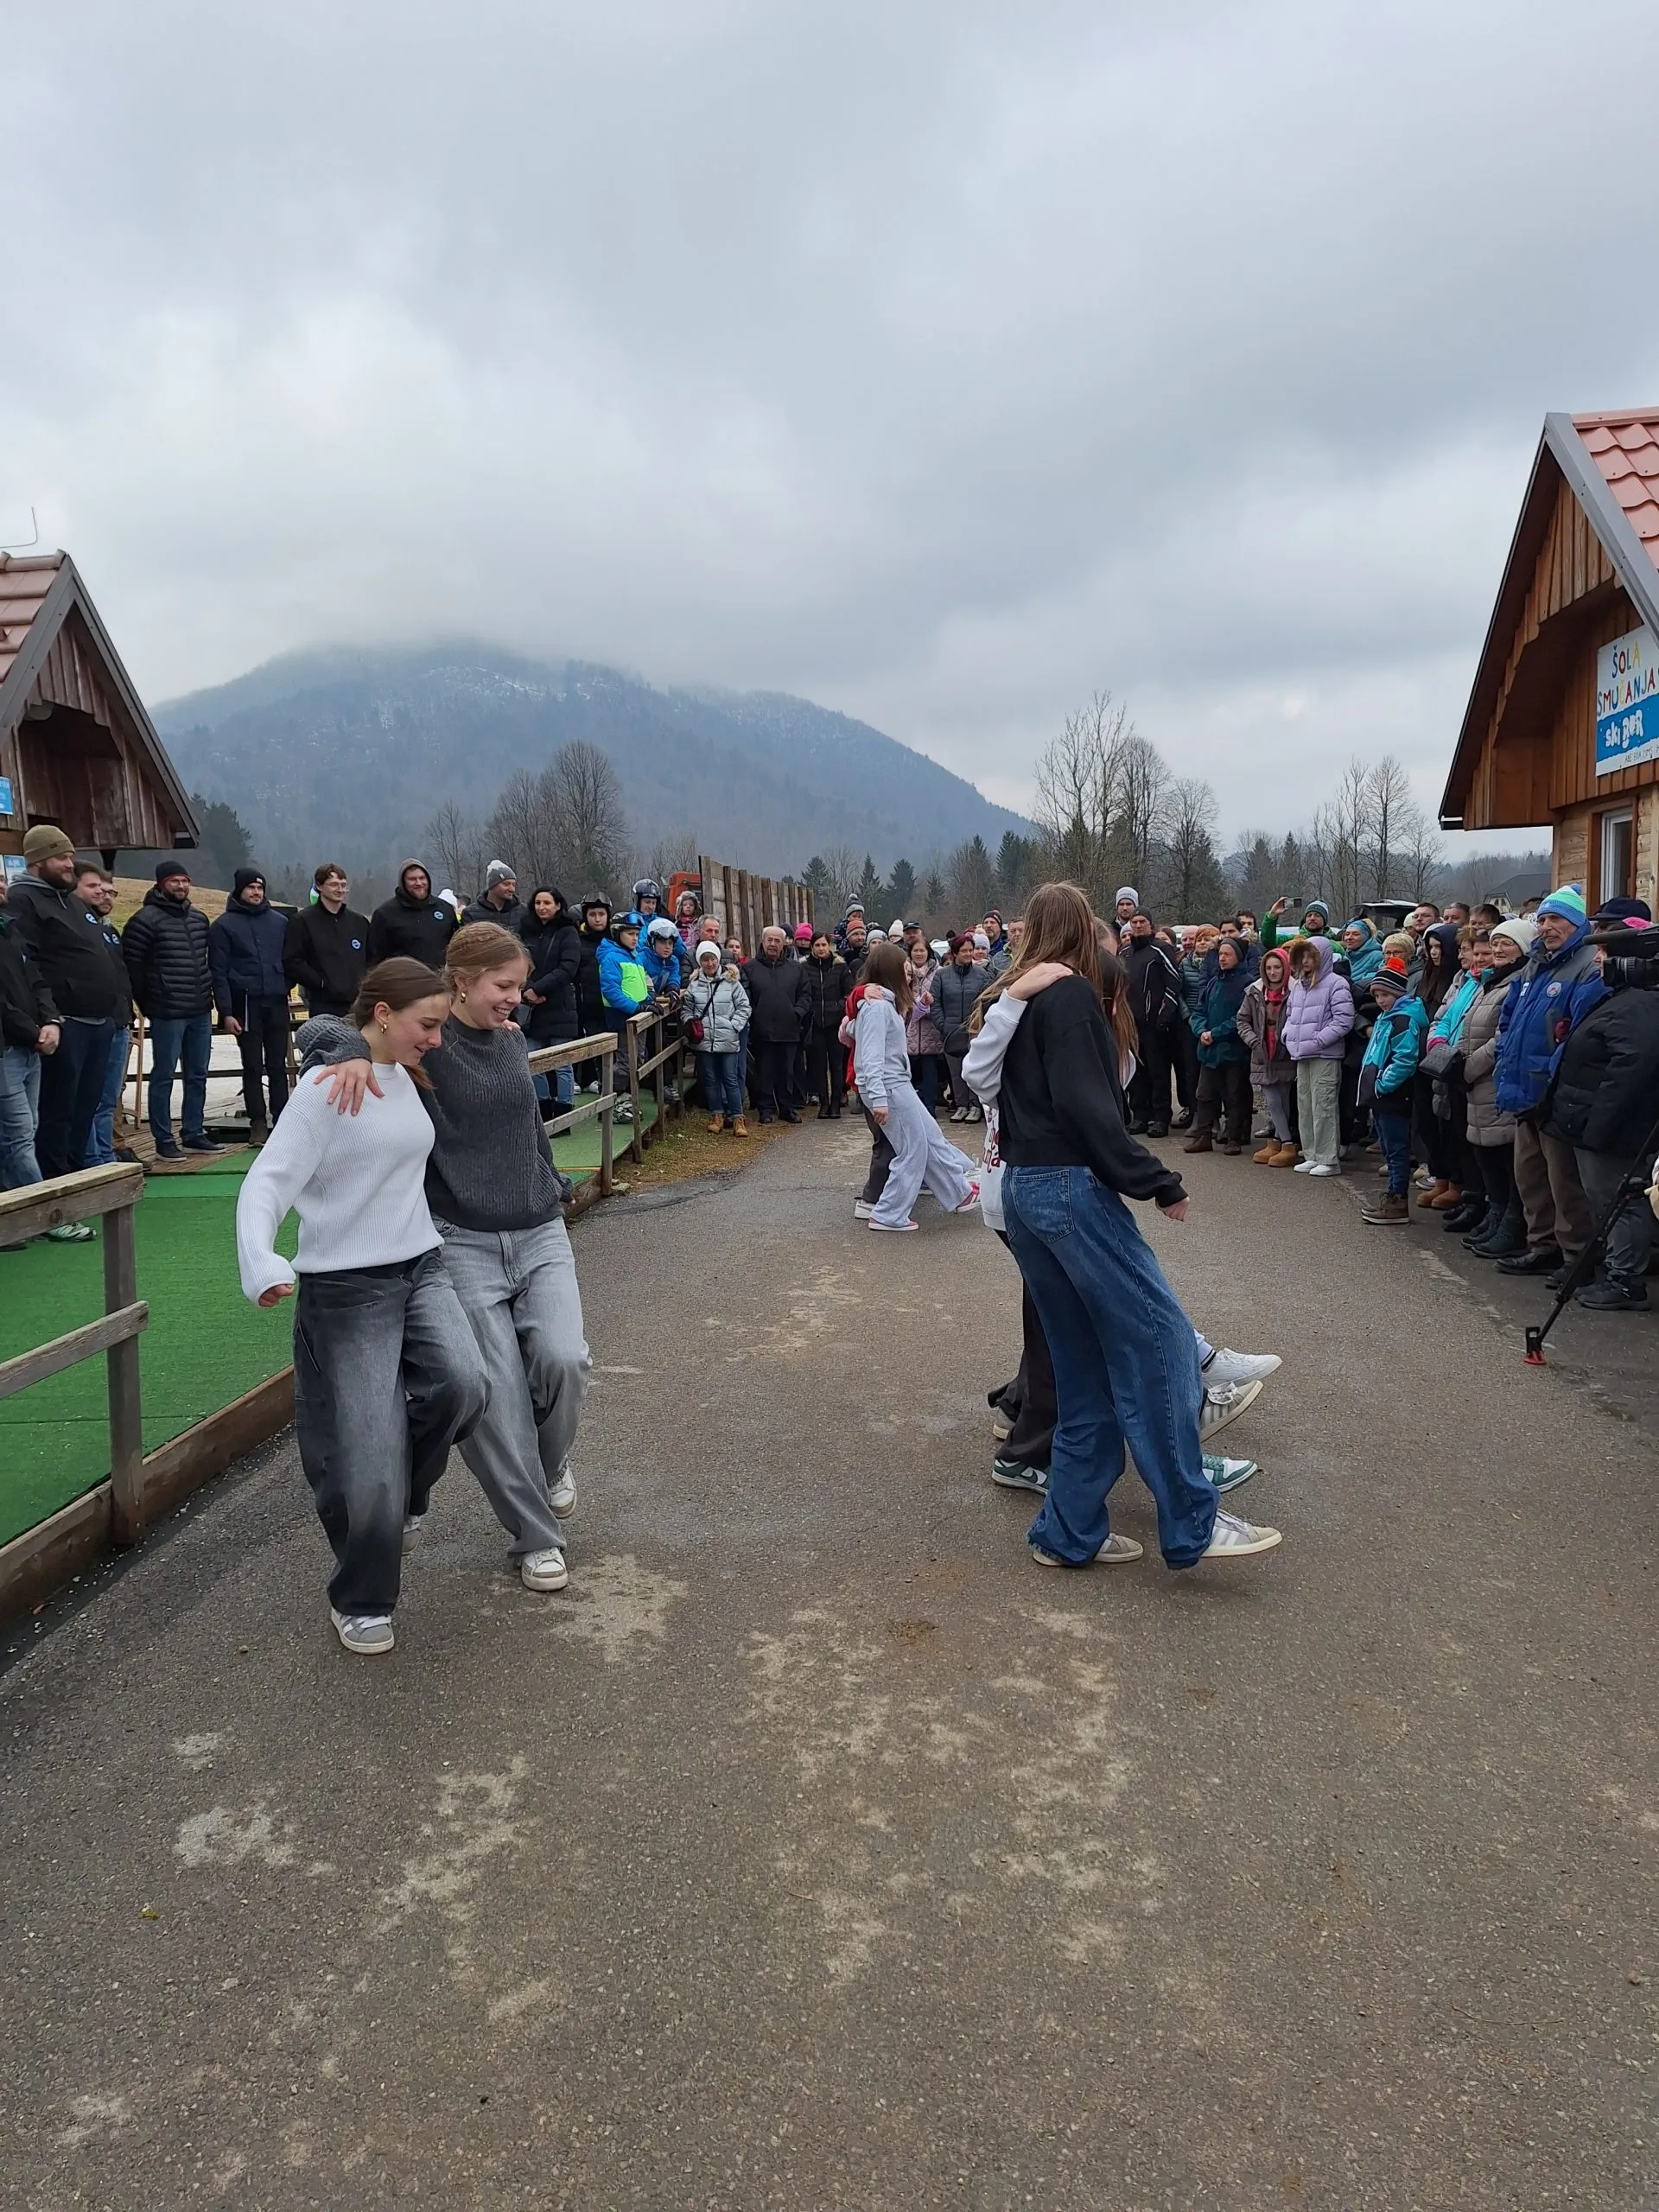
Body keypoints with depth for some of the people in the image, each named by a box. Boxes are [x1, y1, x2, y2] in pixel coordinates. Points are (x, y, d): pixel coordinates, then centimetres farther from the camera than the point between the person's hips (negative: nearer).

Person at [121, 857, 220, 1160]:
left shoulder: (199, 918, 13)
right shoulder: (146, 920, -8)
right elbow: (131, 966, -8)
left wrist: (207, 995, 15)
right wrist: (147, 1005, -5)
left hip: (201, 1012, 7)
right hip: (167, 1014, -7)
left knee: (198, 1075, 12)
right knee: (163, 1076, -1)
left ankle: (193, 1134, 22)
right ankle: (163, 1140, 5)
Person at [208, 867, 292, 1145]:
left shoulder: (280, 922, 10)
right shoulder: (223, 926, 1)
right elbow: (218, 973, -2)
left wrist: (285, 987, 3)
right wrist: (226, 1012, -8)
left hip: (277, 1004, 2)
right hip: (246, 1004, -2)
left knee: (278, 1066, 6)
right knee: (252, 1067, 2)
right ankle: (258, 1122, 8)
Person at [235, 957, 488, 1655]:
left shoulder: (406, 1077, 11)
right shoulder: (329, 1085, -12)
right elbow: (268, 1181, -20)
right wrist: (261, 1265, -36)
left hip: (421, 1265, 6)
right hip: (346, 1285, -6)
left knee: (462, 1384, -22)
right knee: (365, 1461, -5)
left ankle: (404, 1492, 9)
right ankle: (360, 1602, 21)